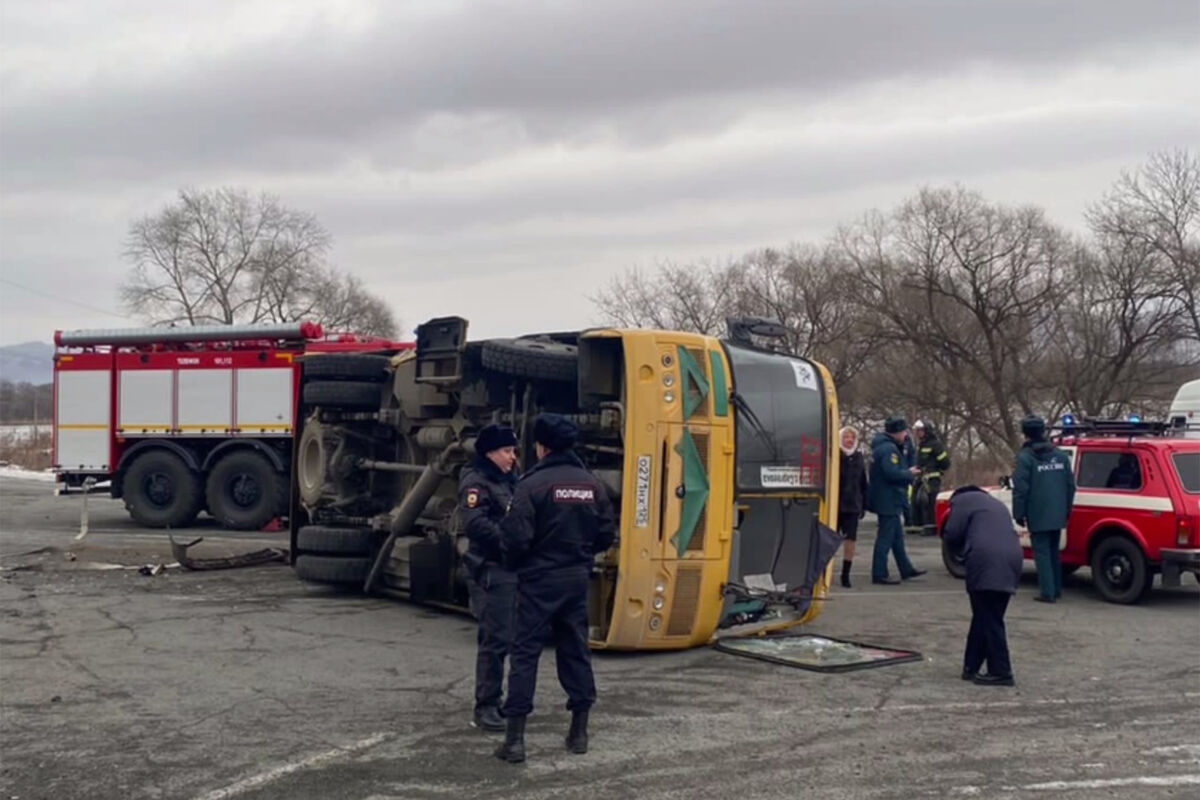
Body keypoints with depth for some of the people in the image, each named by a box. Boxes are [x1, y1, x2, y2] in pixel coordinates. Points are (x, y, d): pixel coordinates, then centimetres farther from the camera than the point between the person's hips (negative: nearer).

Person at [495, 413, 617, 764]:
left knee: (525, 653, 0)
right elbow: (606, 534, 7)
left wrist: (514, 563, 2)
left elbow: (517, 537, -17)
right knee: (575, 650, 14)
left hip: (538, 580, -5)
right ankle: (579, 731, 21)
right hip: (577, 580, 5)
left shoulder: (533, 484, -14)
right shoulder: (592, 485, 3)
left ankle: (515, 737, -2)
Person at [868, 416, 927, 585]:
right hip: (888, 500, -11)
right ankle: (879, 574, -1)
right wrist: (910, 474, -12)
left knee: (897, 536, 19)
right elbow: (892, 473, -28)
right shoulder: (889, 448, -19)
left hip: (888, 500, 11)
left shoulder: (883, 445, 14)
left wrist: (908, 473, 6)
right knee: (886, 538, -5)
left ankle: (906, 569, 29)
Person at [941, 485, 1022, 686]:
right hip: (1010, 560, 8)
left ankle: (1001, 672, -5)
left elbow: (951, 535, 4)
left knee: (989, 620, -4)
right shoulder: (996, 504, 35)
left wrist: (962, 548, 23)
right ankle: (972, 667, 18)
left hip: (987, 562, -8)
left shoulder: (962, 500, 13)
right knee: (985, 617, 14)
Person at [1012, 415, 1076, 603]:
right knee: (1054, 552, 17)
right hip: (1058, 515, 6)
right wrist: (1067, 509, 21)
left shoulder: (1025, 457, -11)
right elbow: (1070, 485, 11)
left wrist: (1018, 514, -5)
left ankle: (1047, 592, -4)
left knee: (1042, 553, -1)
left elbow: (1020, 489, -14)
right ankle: (1056, 589, 24)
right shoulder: (1061, 455, 8)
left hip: (1037, 517, -6)